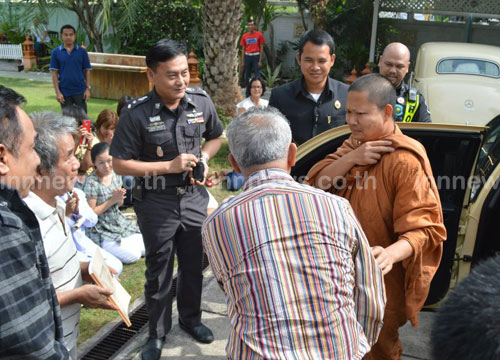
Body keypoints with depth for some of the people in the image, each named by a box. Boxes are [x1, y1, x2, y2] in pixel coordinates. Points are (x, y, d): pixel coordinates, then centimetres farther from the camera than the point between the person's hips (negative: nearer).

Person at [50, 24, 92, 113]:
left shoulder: (82, 51, 2)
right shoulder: (56, 52, 2)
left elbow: (87, 71, 4)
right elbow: (54, 73, 1)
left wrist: (88, 88, -4)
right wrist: (57, 92, -6)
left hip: (80, 91, 0)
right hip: (64, 92, 1)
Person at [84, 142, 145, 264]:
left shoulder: (115, 174, -1)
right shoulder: (92, 182, -20)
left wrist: (119, 198, -14)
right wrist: (112, 200, -20)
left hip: (119, 221, 7)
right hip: (102, 230, -7)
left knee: (145, 248, 3)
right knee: (133, 255, -15)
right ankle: (102, 250, 7)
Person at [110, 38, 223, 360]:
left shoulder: (201, 102, -6)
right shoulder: (137, 113, -17)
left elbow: (215, 137, 12)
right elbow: (120, 164, -13)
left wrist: (204, 158, -8)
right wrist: (169, 166, -20)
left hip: (194, 197, 3)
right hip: (156, 201, -3)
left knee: (193, 263, 18)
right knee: (159, 270, 11)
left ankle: (191, 317, 42)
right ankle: (158, 333, 32)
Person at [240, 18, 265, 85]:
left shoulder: (259, 34, -2)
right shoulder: (244, 36, 6)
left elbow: (261, 48, -2)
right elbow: (243, 49, 10)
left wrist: (260, 60, -8)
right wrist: (243, 61, 5)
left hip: (256, 56, -3)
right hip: (247, 56, 3)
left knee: (257, 75, -8)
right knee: (247, 75, 8)